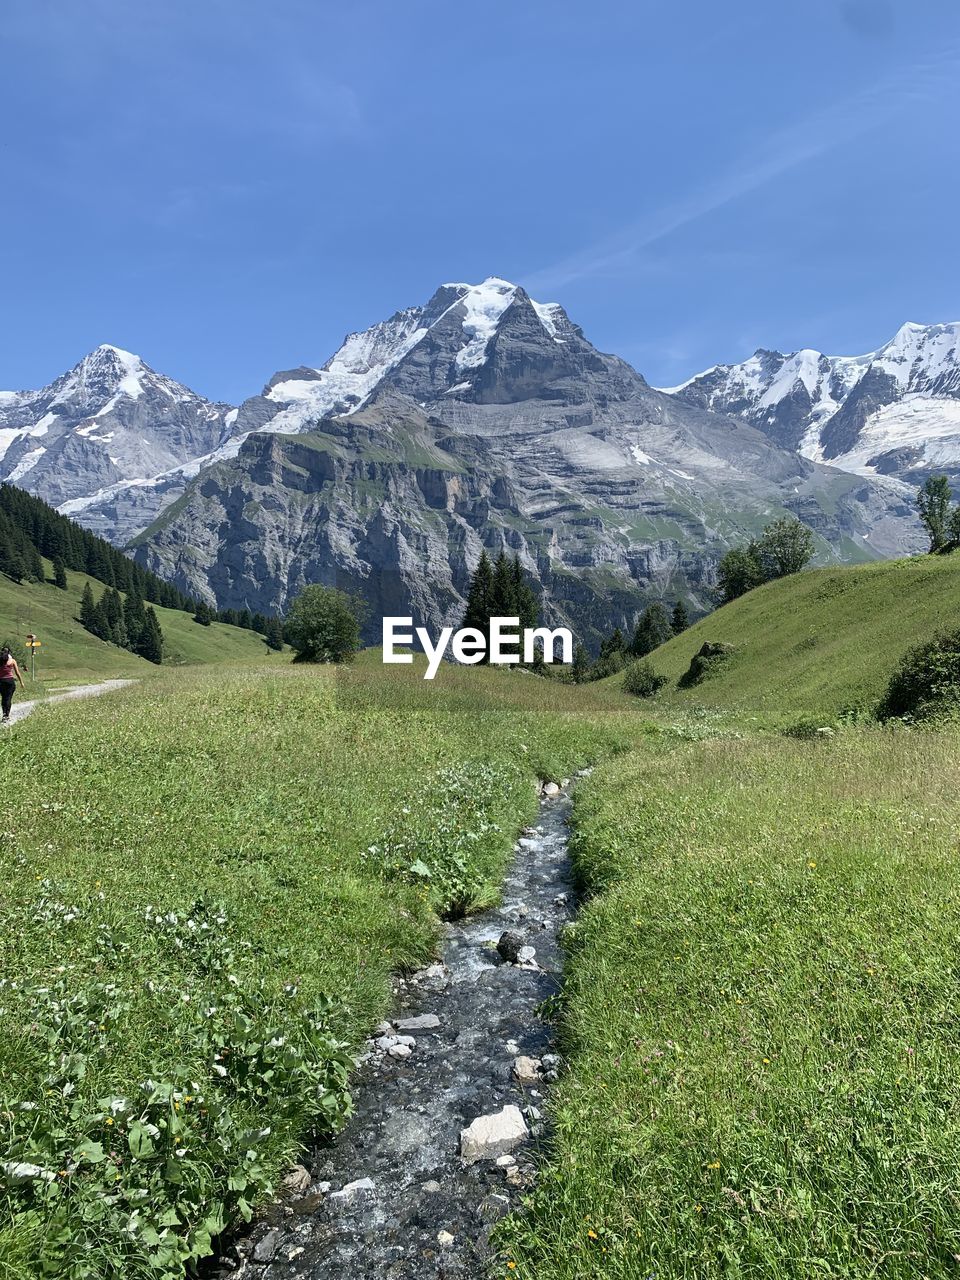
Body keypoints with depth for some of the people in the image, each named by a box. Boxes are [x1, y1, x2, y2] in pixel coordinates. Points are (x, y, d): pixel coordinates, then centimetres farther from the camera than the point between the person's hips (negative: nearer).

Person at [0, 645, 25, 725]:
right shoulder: (12, 661, -2)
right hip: (10, 680, -2)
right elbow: (17, 673, -1)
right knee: (8, 699, 0)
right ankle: (7, 715, -6)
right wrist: (21, 682, 8)